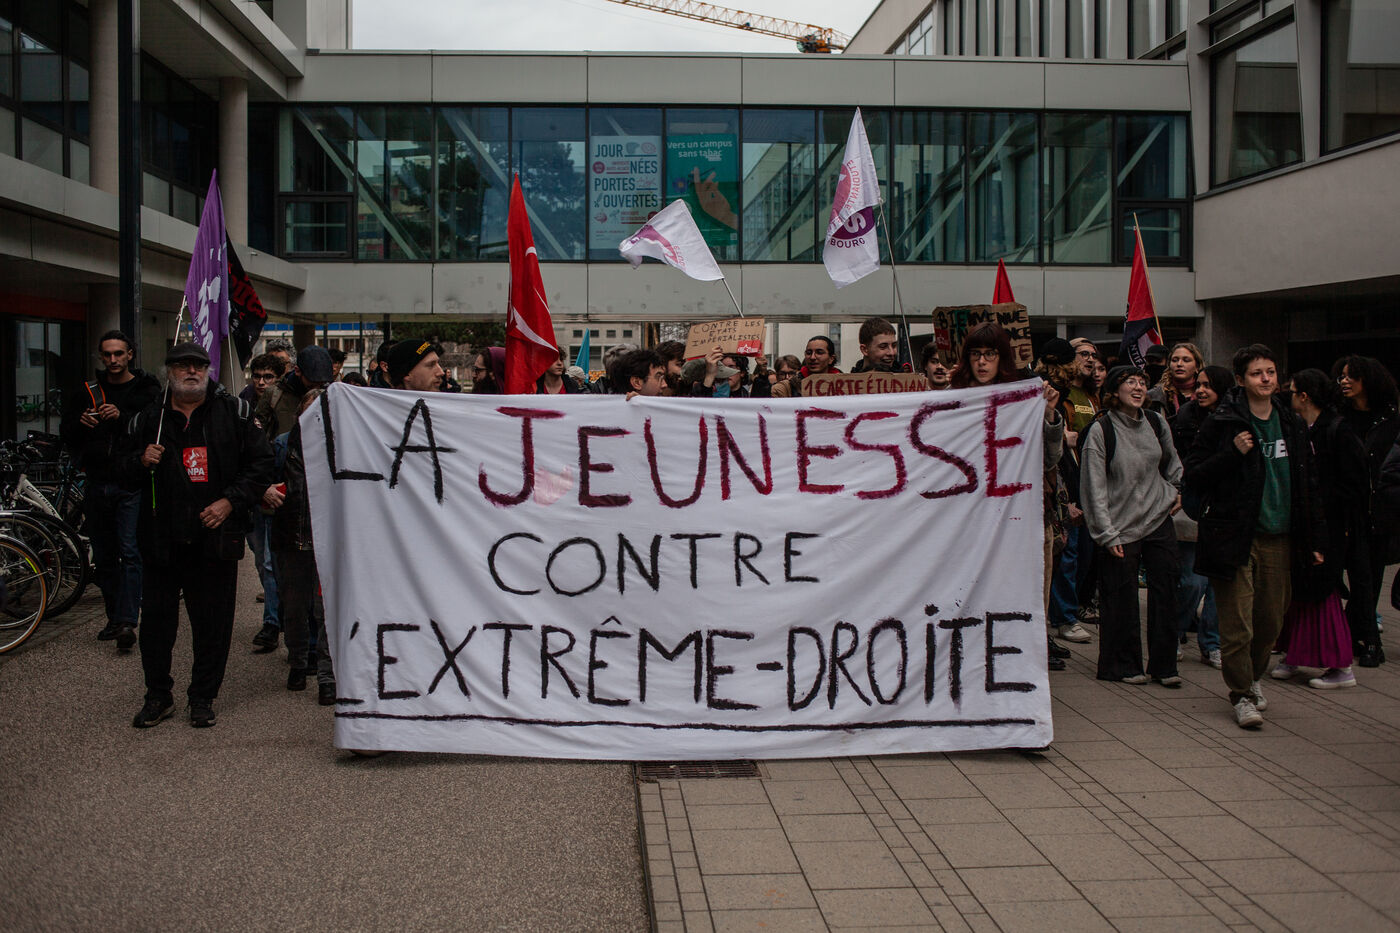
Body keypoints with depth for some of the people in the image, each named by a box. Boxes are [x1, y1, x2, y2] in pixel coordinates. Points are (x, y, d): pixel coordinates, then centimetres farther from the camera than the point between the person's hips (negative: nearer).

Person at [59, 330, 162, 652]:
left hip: (131, 484, -5)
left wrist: (123, 416, -25)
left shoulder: (148, 390, 2)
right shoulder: (88, 392, 14)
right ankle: (115, 618, 19)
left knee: (130, 553, -12)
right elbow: (66, 433, 13)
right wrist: (80, 422, -9)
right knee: (104, 557, 10)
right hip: (98, 485, 5)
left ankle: (127, 622, -16)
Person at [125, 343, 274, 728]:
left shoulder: (234, 413, 1)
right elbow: (124, 471, 17)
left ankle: (203, 697, 20)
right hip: (161, 537, 2)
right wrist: (142, 461, -6)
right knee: (156, 617, 6)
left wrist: (230, 500, -9)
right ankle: (158, 695, 23)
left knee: (213, 623, 4)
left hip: (215, 535, -2)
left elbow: (261, 463, 2)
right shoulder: (149, 418, 8)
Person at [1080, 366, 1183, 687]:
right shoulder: (1100, 430, -10)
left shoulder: (1156, 423, 6)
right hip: (1121, 528, -5)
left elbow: (1171, 461, 28)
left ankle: (1163, 665, 15)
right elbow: (1094, 488, -11)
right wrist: (1106, 534, -14)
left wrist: (1176, 489, 16)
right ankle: (1124, 665, 15)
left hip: (1159, 520, 5)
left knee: (1165, 592, 4)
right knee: (1122, 600, -1)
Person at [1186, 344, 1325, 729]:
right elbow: (1193, 477, -5)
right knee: (1238, 624, -5)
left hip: (1279, 538, 5)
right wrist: (1233, 453, -18)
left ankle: (1253, 676, 35)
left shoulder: (1292, 424, 11)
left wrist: (1313, 539, 13)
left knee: (1271, 621, 11)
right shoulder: (1222, 423, -4)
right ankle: (1241, 694, 10)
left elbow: (1307, 485, 17)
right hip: (1235, 535, -5)